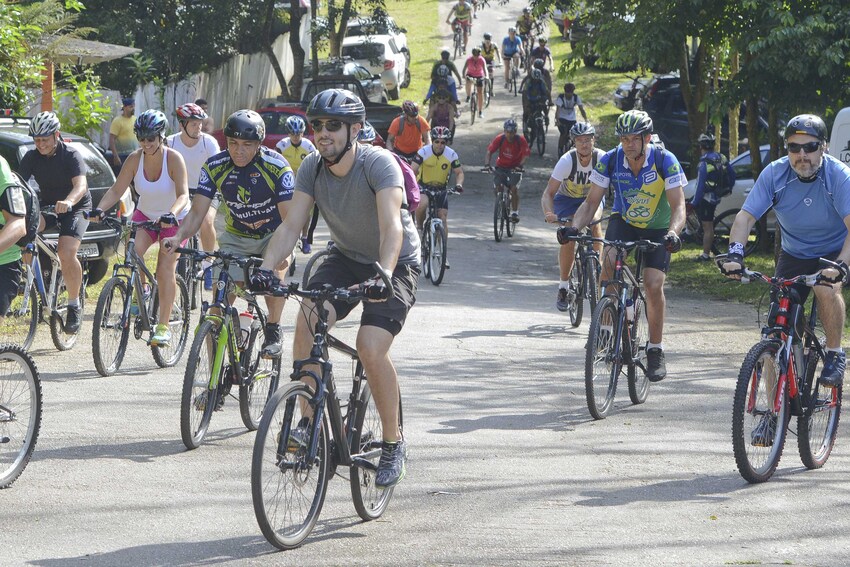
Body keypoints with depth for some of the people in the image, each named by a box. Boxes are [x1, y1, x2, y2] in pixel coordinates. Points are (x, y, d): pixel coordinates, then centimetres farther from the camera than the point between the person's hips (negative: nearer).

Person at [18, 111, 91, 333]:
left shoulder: (72, 156, -19)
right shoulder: (31, 157, -6)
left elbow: (81, 185, -33)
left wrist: (68, 201, -55)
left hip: (76, 207, -4)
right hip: (47, 205, 4)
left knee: (67, 254, -26)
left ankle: (74, 305, -10)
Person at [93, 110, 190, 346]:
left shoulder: (173, 159, -22)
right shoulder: (135, 159, -12)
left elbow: (183, 194, -30)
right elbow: (117, 189, -13)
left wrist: (171, 215, -49)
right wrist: (99, 209, -31)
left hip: (174, 218, -3)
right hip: (145, 215, 3)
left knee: (166, 269, -13)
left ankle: (163, 327, -5)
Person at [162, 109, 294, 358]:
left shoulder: (277, 167, -26)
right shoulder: (215, 167, -17)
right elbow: (197, 211, -19)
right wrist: (178, 237, -39)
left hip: (273, 235, -3)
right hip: (236, 237, 3)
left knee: (274, 272, -34)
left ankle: (273, 331, -11)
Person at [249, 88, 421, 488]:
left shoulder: (379, 164, -26)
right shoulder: (313, 167, -10)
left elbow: (392, 226, -38)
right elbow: (291, 225, -16)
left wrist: (383, 274, -55)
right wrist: (265, 268, -34)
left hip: (394, 265, -5)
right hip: (346, 258, 5)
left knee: (371, 348, -25)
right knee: (306, 324, -22)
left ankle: (393, 442, -4)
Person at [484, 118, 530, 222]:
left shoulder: (521, 140, -17)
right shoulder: (499, 139, -15)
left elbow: (525, 155, -21)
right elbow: (489, 152, -16)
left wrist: (520, 166, -38)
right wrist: (487, 164, -31)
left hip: (515, 167, -2)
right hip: (501, 166, 2)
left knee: (514, 188, -20)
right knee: (497, 187, -14)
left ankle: (515, 213, -11)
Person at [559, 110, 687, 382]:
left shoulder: (665, 161, -24)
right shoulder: (610, 161, -18)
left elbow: (678, 206, -27)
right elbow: (591, 201, -14)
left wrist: (672, 233, -47)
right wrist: (574, 227, -33)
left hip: (657, 229, -2)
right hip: (623, 222, 2)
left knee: (653, 284, -17)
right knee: (609, 260, -28)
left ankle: (655, 350, 0)